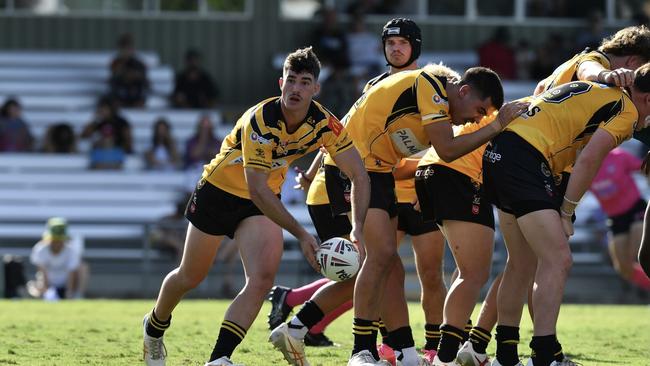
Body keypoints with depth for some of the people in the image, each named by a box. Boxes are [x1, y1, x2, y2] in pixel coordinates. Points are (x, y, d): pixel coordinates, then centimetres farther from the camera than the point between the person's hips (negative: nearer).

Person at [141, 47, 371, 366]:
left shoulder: (324, 123, -18)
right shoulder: (260, 120, -33)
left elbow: (359, 176, -11)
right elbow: (257, 190, -35)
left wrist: (357, 229, -26)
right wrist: (300, 234, -37)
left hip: (263, 201, 4)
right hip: (218, 192, -4)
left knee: (262, 279, -19)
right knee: (190, 277, 13)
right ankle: (154, 327, 43)